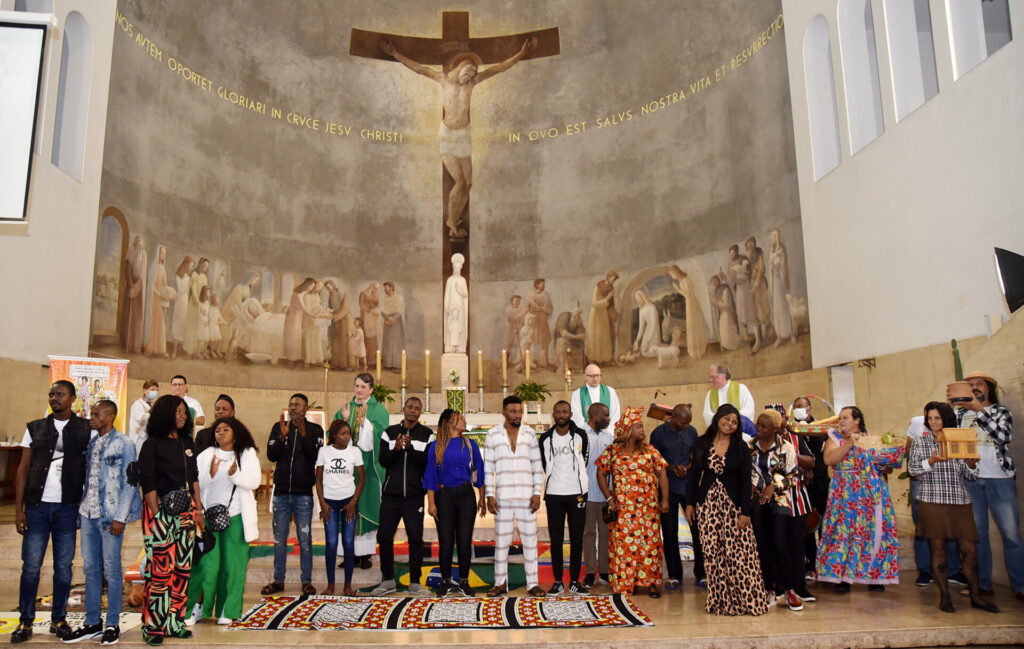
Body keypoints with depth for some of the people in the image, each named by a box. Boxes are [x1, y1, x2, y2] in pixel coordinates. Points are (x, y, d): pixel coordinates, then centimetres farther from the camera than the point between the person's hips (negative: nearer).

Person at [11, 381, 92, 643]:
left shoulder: (85, 429, 3)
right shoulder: (35, 428, 8)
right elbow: (23, 469, 7)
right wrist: (19, 509, 1)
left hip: (68, 508, -1)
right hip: (37, 506, 1)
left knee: (64, 567, 5)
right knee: (31, 566, 2)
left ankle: (59, 619, 17)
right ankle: (25, 621, 15)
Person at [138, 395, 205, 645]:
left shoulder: (186, 442, 13)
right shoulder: (152, 445, -4)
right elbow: (148, 484, -8)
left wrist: (199, 511, 13)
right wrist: (157, 516, -13)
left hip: (185, 511, 6)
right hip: (161, 511, -6)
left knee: (183, 567, 7)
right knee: (160, 569, -5)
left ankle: (174, 622, 17)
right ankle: (153, 626, 7)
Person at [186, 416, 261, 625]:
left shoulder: (247, 454, 5)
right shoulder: (206, 455, 9)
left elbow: (254, 481, -6)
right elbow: (197, 484, 0)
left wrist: (234, 474, -22)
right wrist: (210, 474, -19)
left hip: (236, 516, 0)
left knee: (233, 564, 2)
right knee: (207, 563, -3)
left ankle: (228, 611, 13)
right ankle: (197, 607, 12)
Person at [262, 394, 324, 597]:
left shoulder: (315, 430, 1)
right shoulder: (278, 427, 8)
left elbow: (315, 455, -11)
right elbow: (271, 455, -1)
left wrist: (303, 433, -20)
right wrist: (283, 436, -16)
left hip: (303, 492, -3)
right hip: (281, 491, 3)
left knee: (304, 538, 2)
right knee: (279, 537, 10)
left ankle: (307, 581, 11)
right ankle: (278, 580, 20)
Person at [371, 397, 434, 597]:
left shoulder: (427, 435, 3)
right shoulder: (389, 432, 8)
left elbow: (428, 462, -7)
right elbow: (383, 461, 0)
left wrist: (410, 448, -21)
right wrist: (396, 449, -19)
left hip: (414, 496, -2)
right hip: (390, 495, 2)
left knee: (415, 538, -1)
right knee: (384, 537, 5)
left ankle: (415, 582, 11)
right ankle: (388, 580, 20)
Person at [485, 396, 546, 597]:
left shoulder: (530, 434, 6)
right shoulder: (492, 435, 2)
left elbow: (537, 466, 7)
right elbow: (488, 468, 3)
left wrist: (537, 493, -1)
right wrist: (489, 495, -3)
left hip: (527, 497, 1)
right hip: (502, 497, -1)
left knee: (530, 540, 4)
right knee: (501, 540, 5)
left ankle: (532, 583, 13)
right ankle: (500, 582, 16)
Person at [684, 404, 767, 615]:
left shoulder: (741, 447, 2)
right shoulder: (702, 443, 5)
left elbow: (745, 480, -2)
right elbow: (693, 474, 8)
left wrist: (745, 512, -8)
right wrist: (690, 503, 3)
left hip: (733, 504, -1)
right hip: (707, 504, 2)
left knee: (739, 552, -7)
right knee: (712, 554, 3)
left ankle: (746, 600, 5)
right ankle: (719, 601, 12)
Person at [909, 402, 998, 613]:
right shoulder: (920, 442, 6)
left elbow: (970, 477, 12)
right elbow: (912, 469, 0)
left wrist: (971, 465, -9)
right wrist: (931, 461, -15)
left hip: (960, 501, 2)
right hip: (932, 501, -2)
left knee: (970, 549, 1)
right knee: (938, 549, 1)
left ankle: (975, 596, 15)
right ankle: (944, 596, 10)